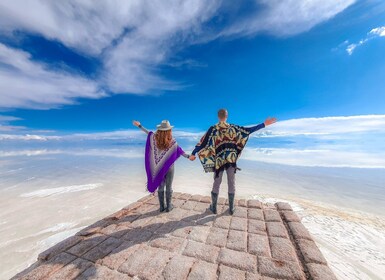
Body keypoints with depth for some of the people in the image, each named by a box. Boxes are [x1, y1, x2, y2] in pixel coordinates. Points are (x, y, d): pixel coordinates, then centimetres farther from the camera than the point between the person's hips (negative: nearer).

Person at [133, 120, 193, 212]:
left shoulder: (155, 138, -11)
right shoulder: (173, 142, -18)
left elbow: (149, 133, 6)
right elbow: (180, 151, -9)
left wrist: (139, 125, 23)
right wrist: (188, 156, 6)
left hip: (159, 168, 3)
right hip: (169, 167, -2)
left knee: (160, 187, 16)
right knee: (168, 187, 12)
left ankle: (162, 206, 28)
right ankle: (168, 206, 25)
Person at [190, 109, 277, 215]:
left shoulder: (213, 129, -6)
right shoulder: (233, 128, -1)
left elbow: (203, 142, -8)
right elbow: (249, 130, -1)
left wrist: (193, 154, -3)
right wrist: (264, 124, 6)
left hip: (219, 160, -1)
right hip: (231, 159, 1)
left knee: (216, 183, 11)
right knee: (231, 183, 13)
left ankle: (214, 207, 25)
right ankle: (231, 208, 26)